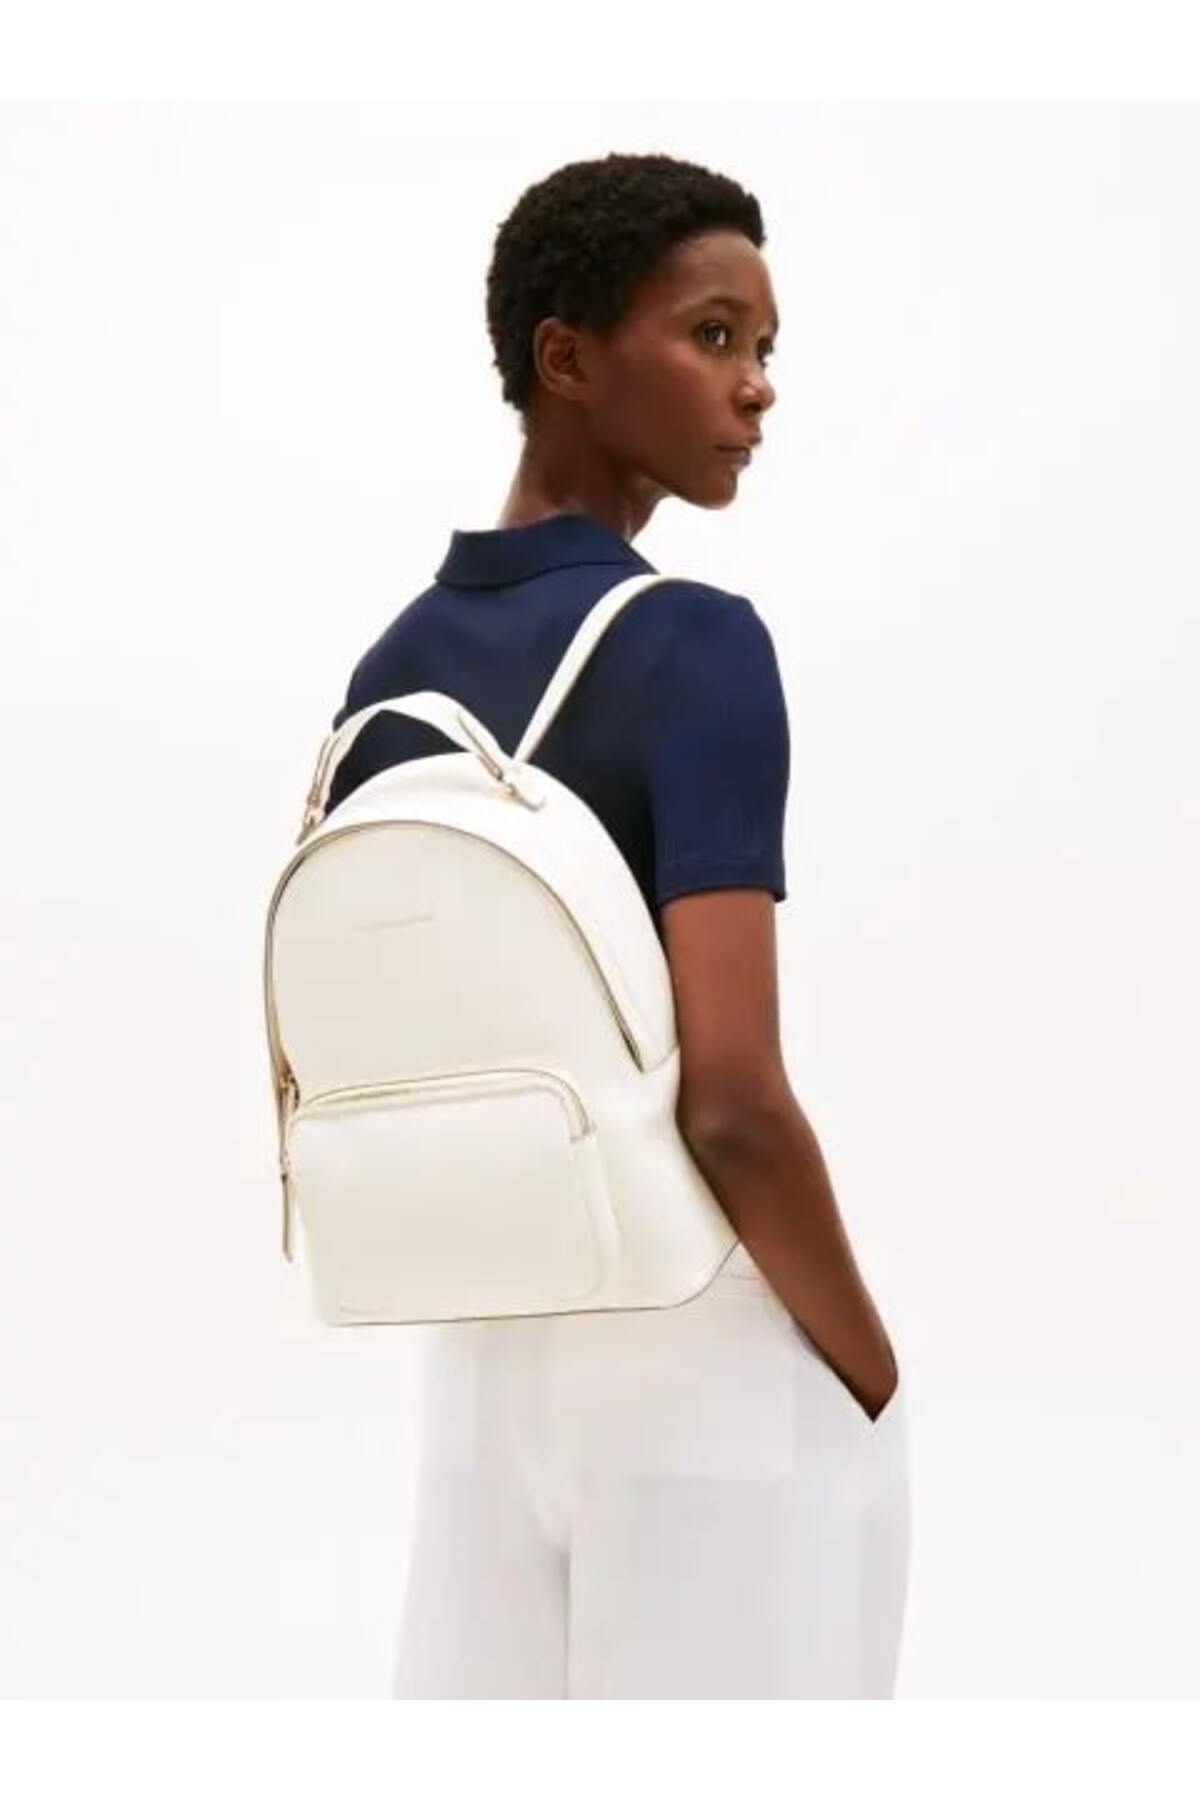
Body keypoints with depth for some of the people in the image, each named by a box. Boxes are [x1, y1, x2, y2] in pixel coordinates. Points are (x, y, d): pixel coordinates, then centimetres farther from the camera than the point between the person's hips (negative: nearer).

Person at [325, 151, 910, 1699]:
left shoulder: (390, 672, 5)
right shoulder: (694, 645, -17)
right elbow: (731, 1093, -23)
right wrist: (872, 1372, -9)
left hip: (485, 1353, 7)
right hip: (718, 1355, -7)